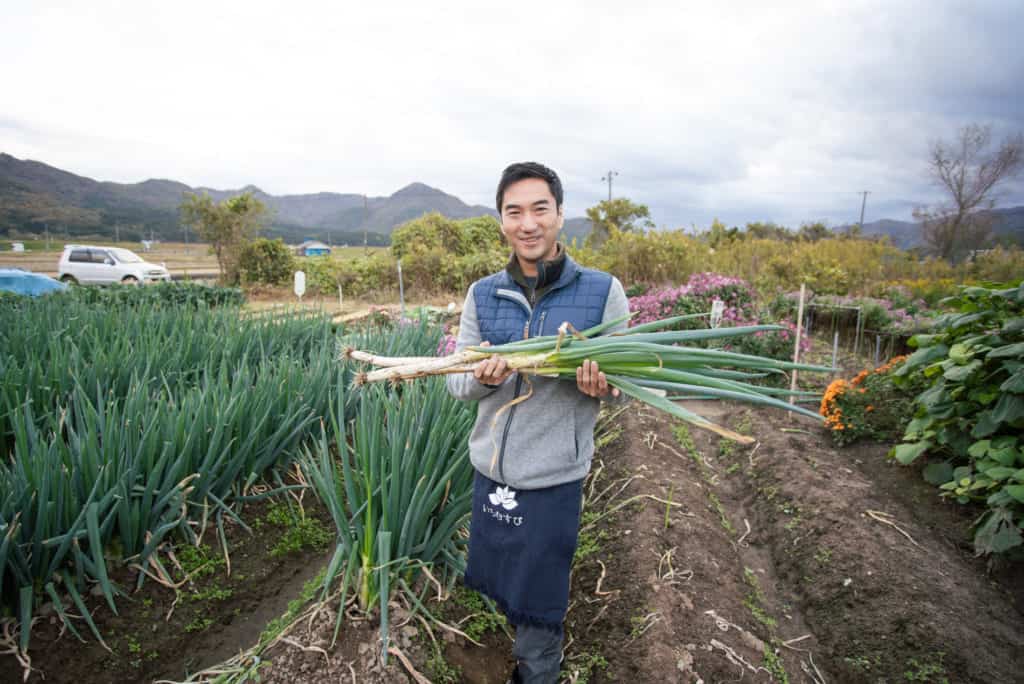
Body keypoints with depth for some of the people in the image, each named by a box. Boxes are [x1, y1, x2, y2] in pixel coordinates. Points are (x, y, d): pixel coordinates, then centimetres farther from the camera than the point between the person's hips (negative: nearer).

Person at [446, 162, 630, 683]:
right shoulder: (482, 295, 0)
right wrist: (482, 377, -21)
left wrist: (602, 387, -26)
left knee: (539, 610, 13)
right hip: (490, 469, 4)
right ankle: (532, 642, 54)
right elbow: (456, 382, 3)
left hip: (553, 477, -4)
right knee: (499, 584, 24)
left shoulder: (603, 292, -9)